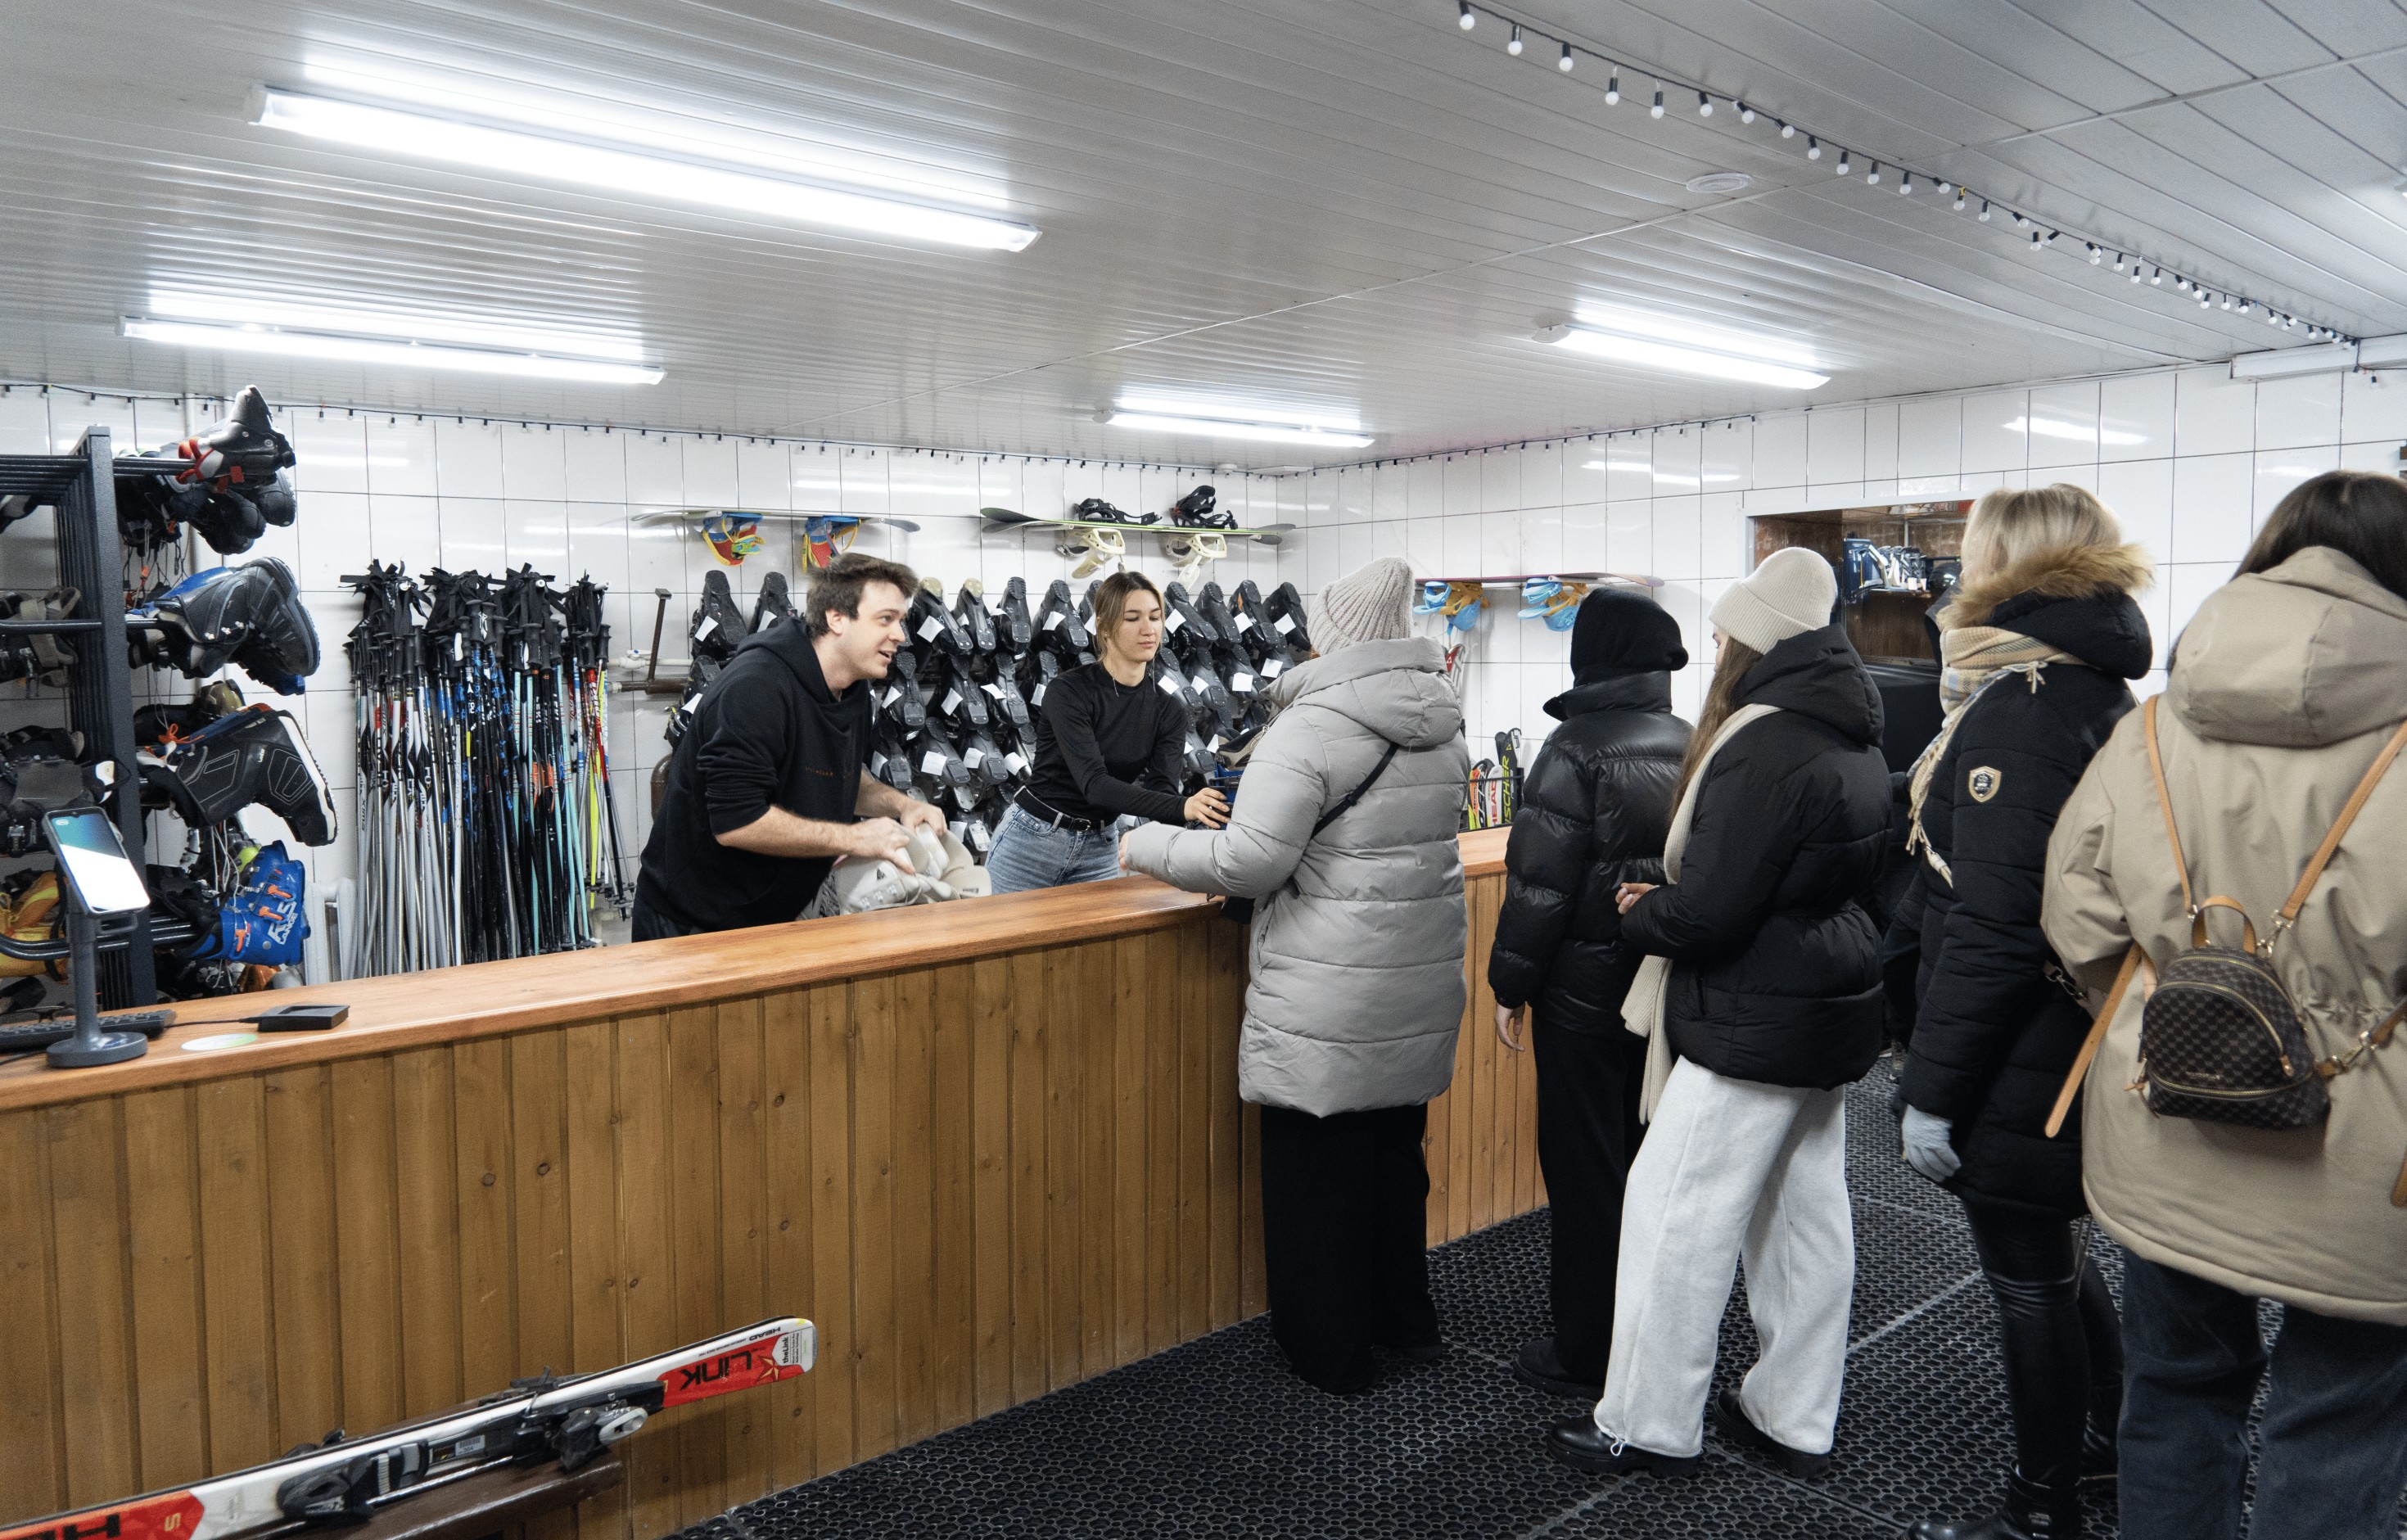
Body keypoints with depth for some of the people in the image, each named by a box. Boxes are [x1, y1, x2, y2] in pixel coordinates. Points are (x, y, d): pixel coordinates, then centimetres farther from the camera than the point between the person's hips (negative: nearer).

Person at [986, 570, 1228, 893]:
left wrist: (1199, 810, -41)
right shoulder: (1068, 692, -18)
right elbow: (1094, 783, -29)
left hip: (1099, 851, 4)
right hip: (1032, 841, -4)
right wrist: (1182, 807, -44)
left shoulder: (1168, 711, -4)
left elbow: (1163, 790, -16)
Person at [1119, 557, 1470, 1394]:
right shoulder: (1444, 725, 7)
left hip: (1331, 998, -7)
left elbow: (1250, 861, -21)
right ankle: (1406, 1322, 37)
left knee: (1317, 1170, 8)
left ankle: (1330, 1352, 21)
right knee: (1394, 1150, 22)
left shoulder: (1311, 728, -18)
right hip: (1423, 980, 8)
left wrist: (1150, 845, -5)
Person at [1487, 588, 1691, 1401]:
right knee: (1649, 1154, 18)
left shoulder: (1578, 748, -16)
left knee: (1584, 1162, 3)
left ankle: (1588, 1354, 12)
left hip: (1588, 989, -6)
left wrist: (1511, 983, -9)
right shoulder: (1692, 746, 2)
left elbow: (1541, 881, -18)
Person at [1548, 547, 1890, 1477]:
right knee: (1807, 1213, 15)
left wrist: (1642, 915, -2)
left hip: (1755, 1028, -10)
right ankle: (1794, 1420, 28)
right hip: (1831, 1014, 10)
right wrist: (1668, 902, 10)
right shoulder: (1852, 738, 9)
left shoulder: (1762, 746, -22)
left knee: (1678, 1210, 0)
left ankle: (1648, 1428, 11)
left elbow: (1705, 914, -24)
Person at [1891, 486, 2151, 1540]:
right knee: (2055, 1255, 25)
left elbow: (1990, 930, -25)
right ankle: (2105, 1436, 44)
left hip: (2013, 1061, -10)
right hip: (2074, 1045, 10)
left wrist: (1932, 1088, -20)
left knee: (2028, 1277, 5)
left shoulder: (2020, 708, -21)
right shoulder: (2100, 694, 10)